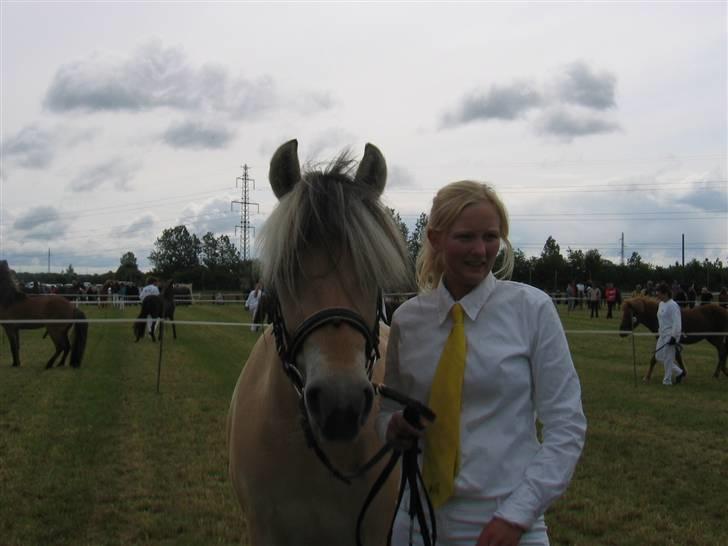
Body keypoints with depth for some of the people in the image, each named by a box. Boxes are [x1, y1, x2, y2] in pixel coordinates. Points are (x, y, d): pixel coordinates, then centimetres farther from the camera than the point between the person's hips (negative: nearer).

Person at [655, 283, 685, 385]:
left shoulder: (672, 305, -17)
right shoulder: (661, 304, 10)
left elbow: (677, 323, -21)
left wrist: (674, 337, -23)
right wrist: (659, 333, 22)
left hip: (670, 336, -10)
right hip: (663, 335, 10)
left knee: (668, 359, -2)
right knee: (659, 356, 12)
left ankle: (667, 381, 11)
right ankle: (680, 372, 24)